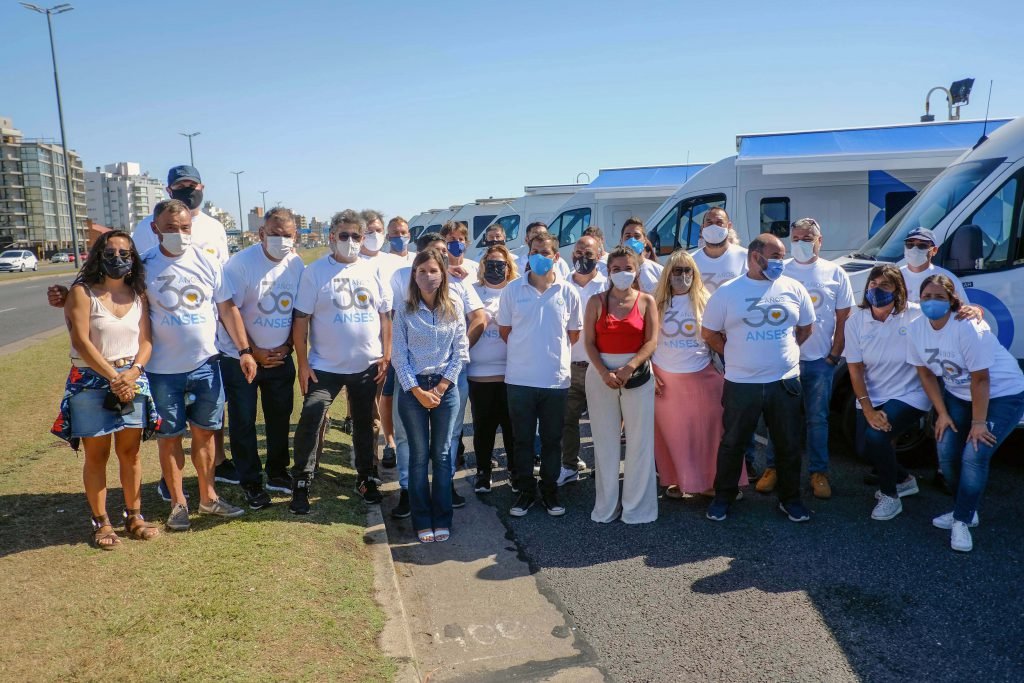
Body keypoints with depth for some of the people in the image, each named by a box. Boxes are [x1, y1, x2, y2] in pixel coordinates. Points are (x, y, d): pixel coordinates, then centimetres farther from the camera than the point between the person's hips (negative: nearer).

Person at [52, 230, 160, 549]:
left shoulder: (138, 295, 8)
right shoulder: (82, 292, -5)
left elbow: (146, 340, 3)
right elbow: (81, 342, -13)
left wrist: (132, 372, -14)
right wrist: (113, 377, -16)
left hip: (132, 379, 4)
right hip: (91, 382, -3)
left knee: (130, 452, 9)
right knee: (96, 454, 5)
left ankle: (134, 516, 20)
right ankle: (101, 522, 16)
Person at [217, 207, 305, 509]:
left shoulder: (296, 264, -3)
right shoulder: (241, 263, -15)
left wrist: (287, 346, -4)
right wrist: (253, 352, -14)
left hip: (281, 357, 4)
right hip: (239, 358, -4)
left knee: (280, 418, 12)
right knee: (243, 422, 4)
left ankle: (277, 474, 30)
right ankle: (251, 483, 18)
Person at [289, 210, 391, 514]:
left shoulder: (373, 270, 2)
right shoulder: (315, 271, -6)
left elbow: (384, 315, 6)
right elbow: (301, 319, -7)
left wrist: (386, 355, 0)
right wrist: (303, 363, -10)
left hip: (367, 365, 3)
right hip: (325, 366, -3)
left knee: (364, 423, 15)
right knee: (310, 420, -10)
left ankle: (365, 478, 31)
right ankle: (301, 484, 4)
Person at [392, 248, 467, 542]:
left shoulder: (454, 307, 1)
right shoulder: (404, 310, -2)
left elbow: (460, 350, 0)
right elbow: (399, 355, -4)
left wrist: (440, 388, -8)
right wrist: (418, 391, -10)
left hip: (446, 388, 1)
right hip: (413, 388, -1)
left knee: (442, 455, 6)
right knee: (419, 456, 5)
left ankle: (442, 519, 14)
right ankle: (422, 521, 13)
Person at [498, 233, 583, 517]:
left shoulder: (568, 292, 0)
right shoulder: (513, 289, -1)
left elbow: (574, 333, 10)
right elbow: (504, 330, 7)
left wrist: (554, 352, 11)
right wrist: (525, 350, 9)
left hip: (556, 379, 0)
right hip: (520, 378, 0)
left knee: (552, 440, 11)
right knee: (522, 438, 9)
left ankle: (550, 491, 25)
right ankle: (526, 491, 24)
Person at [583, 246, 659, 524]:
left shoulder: (646, 301, 3)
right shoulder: (596, 301, 4)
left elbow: (651, 341, -4)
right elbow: (589, 341, -2)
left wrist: (629, 368, -17)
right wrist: (604, 372, -15)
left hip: (638, 375, -1)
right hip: (600, 374, 1)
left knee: (639, 441, 2)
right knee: (605, 441, 7)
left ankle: (637, 506, 14)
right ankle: (606, 505, 17)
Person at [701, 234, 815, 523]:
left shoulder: (794, 289, 3)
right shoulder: (727, 292, -4)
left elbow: (806, 328, 14)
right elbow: (709, 333, 3)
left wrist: (783, 350, 7)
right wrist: (738, 357, 3)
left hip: (785, 381, 2)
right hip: (742, 383, -2)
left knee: (788, 445, 12)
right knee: (733, 444, 9)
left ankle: (790, 498, 29)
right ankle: (723, 497, 25)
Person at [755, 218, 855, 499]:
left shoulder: (835, 273, 5)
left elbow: (843, 319, 7)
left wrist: (834, 355, 0)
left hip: (821, 360, 1)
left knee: (817, 418, 8)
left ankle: (818, 472, 18)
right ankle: (773, 467, 19)